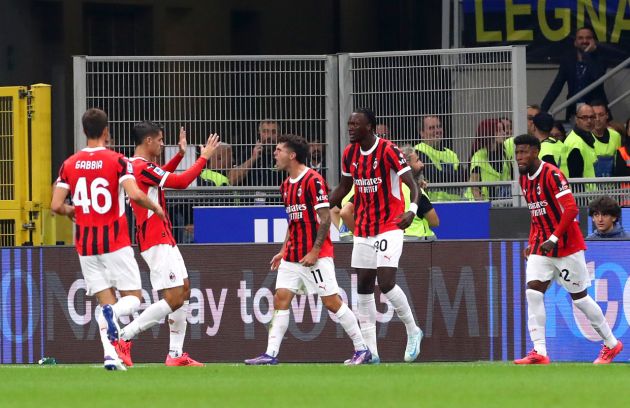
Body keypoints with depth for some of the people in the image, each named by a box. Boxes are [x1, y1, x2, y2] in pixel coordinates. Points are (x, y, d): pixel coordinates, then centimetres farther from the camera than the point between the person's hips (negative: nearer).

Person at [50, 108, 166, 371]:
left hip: (85, 244, 4)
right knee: (132, 298, 3)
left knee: (105, 300, 9)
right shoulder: (117, 161, -7)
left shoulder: (69, 164, 3)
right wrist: (154, 207, -1)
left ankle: (110, 354, -9)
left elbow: (56, 206, -1)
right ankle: (111, 312, -32)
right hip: (115, 241, -4)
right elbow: (134, 194, -20)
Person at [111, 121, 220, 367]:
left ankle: (176, 354, 13)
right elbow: (181, 182, -20)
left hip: (163, 239, 11)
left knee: (184, 290, 13)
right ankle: (123, 337, -9)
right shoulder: (143, 168, -19)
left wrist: (180, 154, 27)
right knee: (173, 299, -12)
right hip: (156, 242, -11)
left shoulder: (138, 166, 12)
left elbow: (163, 177, 34)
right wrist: (204, 157, -10)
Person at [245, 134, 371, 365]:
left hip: (316, 255, -8)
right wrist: (283, 251, 16)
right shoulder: (286, 185, 14)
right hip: (293, 256, 8)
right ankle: (270, 354, -2)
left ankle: (362, 350, 2)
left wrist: (315, 251, -19)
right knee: (281, 299, 0)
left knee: (331, 301, -6)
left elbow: (325, 218, -16)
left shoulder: (313, 180, -13)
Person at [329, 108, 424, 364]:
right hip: (363, 230, 7)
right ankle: (369, 350, 8)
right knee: (363, 287, 4)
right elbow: (344, 187, 21)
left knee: (386, 283, -17)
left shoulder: (388, 151, -14)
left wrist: (412, 210, -35)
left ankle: (413, 331, 5)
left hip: (389, 226, -7)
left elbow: (412, 184, -17)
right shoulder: (350, 154, 6)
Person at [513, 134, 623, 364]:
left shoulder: (552, 175, -18)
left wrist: (553, 239, -26)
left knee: (579, 297, 4)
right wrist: (532, 243, 14)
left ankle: (611, 344, 22)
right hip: (541, 247, 7)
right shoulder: (524, 180, 9)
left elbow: (571, 209, -23)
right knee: (533, 292, -11)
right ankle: (539, 353, -16)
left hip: (567, 246, -7)